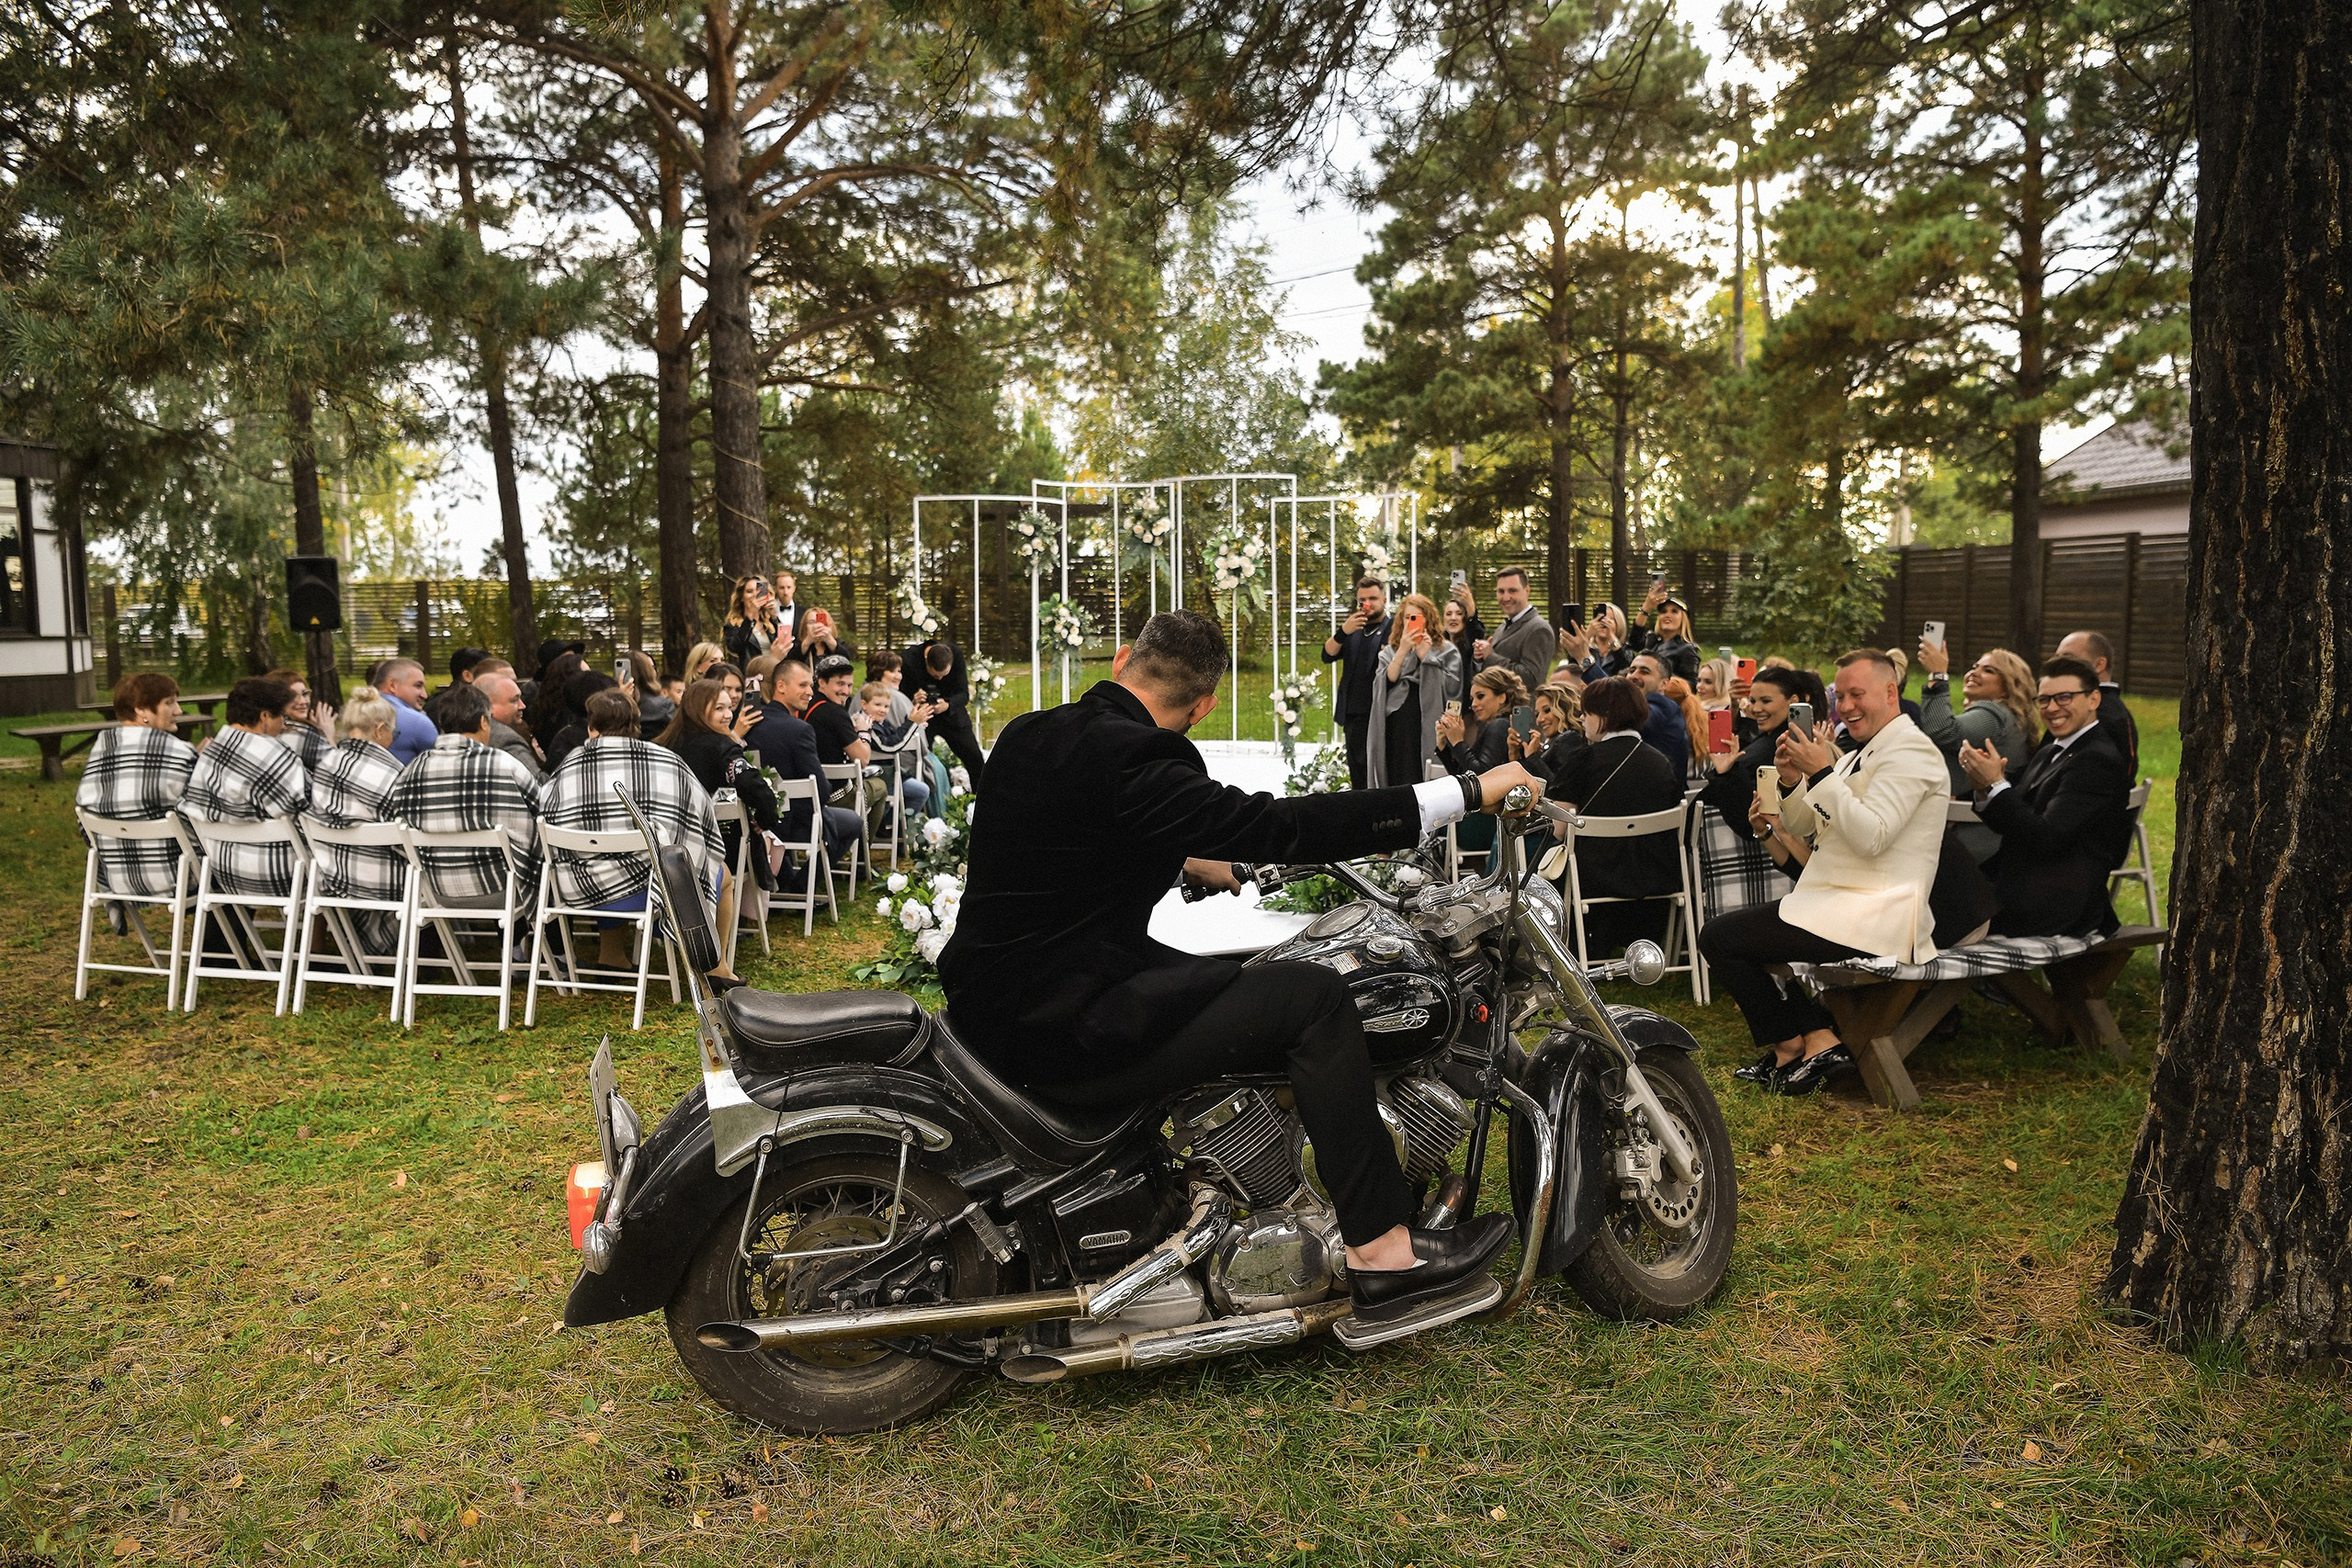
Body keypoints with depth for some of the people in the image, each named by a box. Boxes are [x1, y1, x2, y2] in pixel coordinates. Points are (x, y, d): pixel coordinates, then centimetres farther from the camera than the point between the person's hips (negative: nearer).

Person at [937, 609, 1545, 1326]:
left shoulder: (1025, 734, 8)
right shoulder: (1130, 758, -21)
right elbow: (1279, 825, -25)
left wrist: (1184, 858, 36)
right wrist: (1469, 791, -21)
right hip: (1060, 1035, -10)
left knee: (1232, 986, 26)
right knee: (1314, 997, -9)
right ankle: (1383, 1252, -4)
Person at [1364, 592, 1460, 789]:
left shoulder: (1446, 651, 7)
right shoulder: (1389, 652, 14)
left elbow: (1452, 687, -5)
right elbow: (1383, 685, -2)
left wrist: (1426, 656, -6)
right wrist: (1402, 651, -10)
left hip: (1428, 731, -2)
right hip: (1396, 732, 2)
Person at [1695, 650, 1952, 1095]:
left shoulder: (1910, 750, -11)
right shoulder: (1861, 753, 19)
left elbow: (1870, 837, -24)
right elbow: (1803, 826, 19)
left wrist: (1822, 773, -22)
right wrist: (1792, 779, 0)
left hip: (1875, 919, -11)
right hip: (1840, 902, 11)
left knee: (1719, 937, -11)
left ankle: (1789, 1045, 5)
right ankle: (1818, 1035, 9)